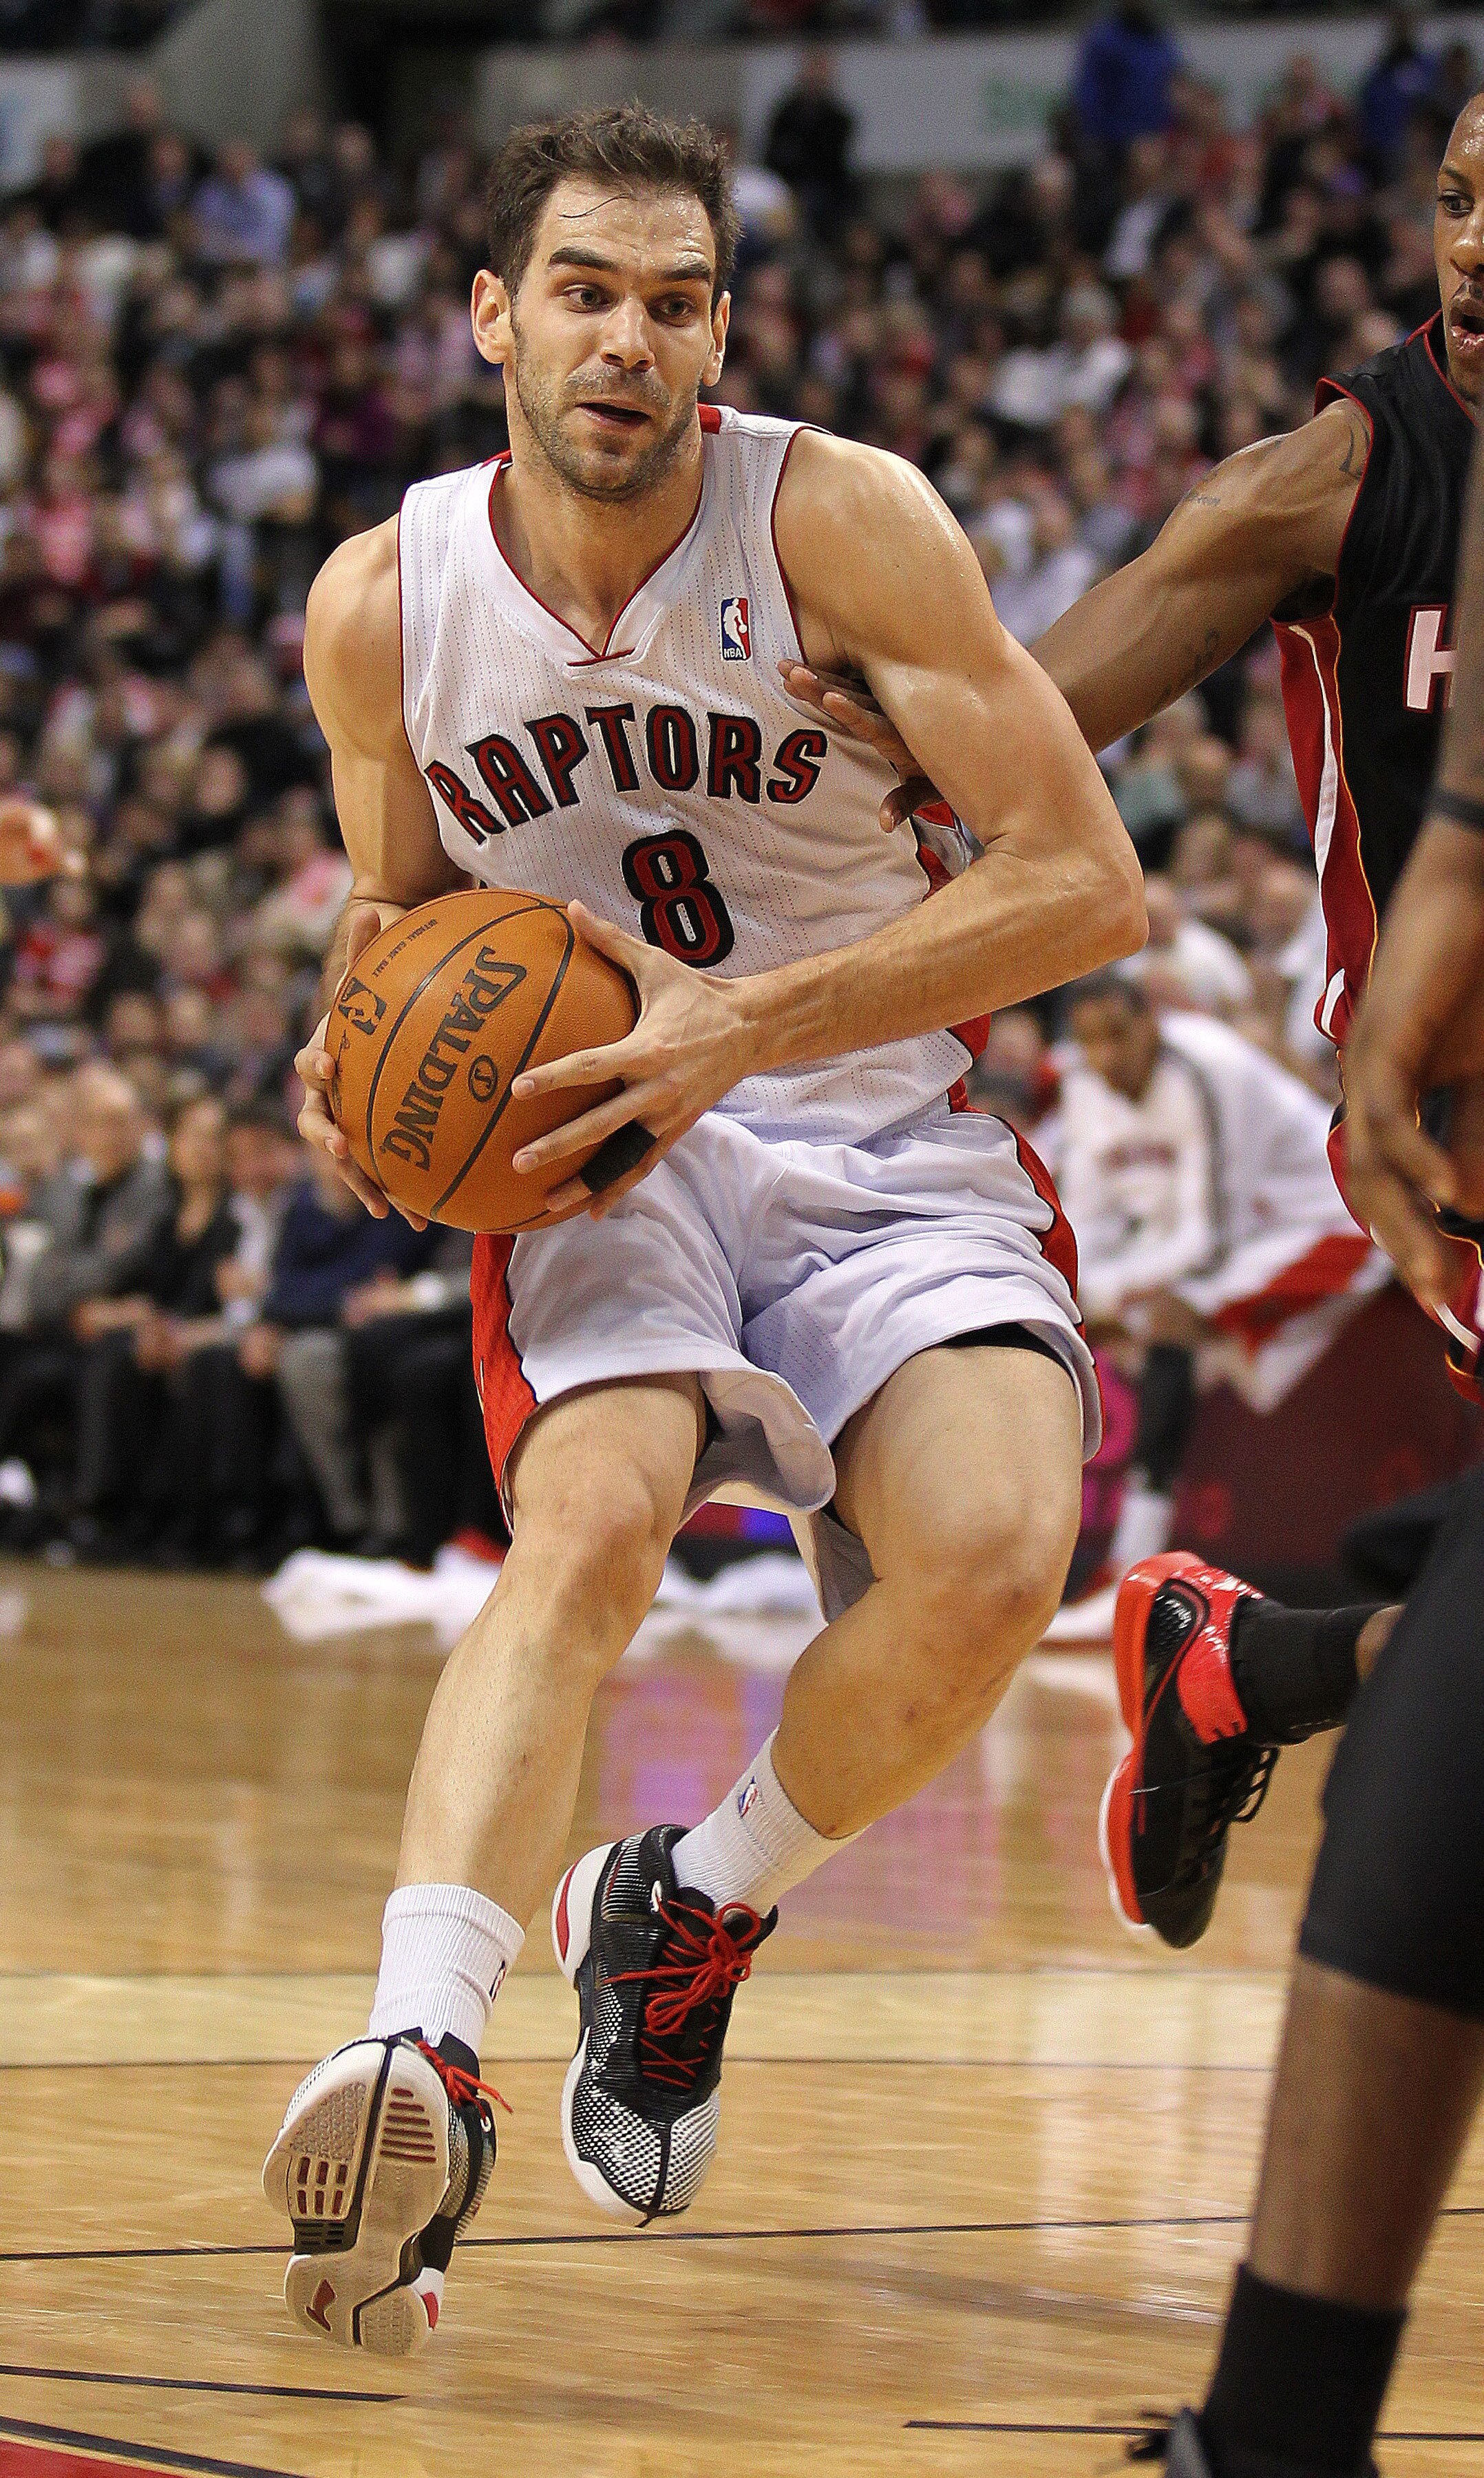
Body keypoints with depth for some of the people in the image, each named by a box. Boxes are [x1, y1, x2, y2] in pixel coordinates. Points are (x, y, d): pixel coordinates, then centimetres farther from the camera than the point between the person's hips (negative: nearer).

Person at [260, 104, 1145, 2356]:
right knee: (593, 1517, -32)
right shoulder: (384, 605, -3)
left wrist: (744, 1026, -25)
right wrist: (363, 1062, -7)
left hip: (878, 1145, 0)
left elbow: (1086, 883, -17)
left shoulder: (839, 522, -13)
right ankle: (423, 2072, -45)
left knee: (993, 1562, -27)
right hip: (588, 1154, 1)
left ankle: (691, 1913, 1)